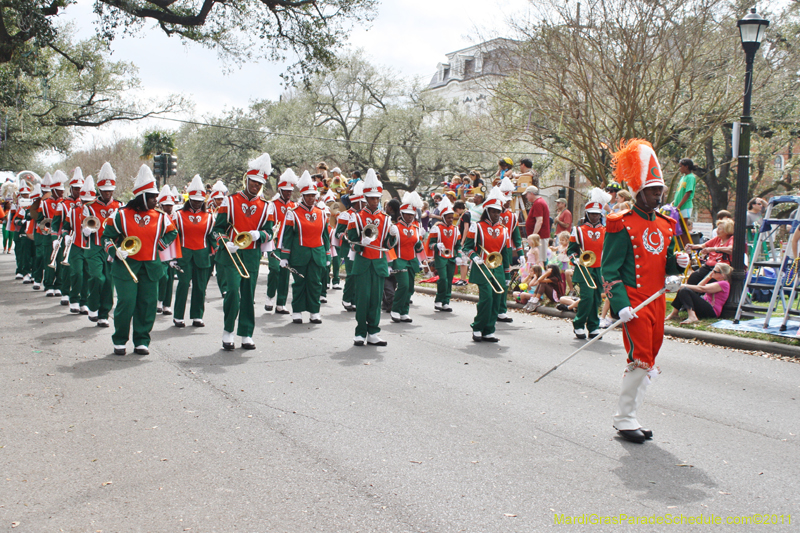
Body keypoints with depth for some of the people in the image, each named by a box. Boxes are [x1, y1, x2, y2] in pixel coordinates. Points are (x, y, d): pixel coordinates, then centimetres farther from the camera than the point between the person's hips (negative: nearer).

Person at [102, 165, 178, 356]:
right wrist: (115, 251, -13)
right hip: (126, 266, -3)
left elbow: (172, 233, 22)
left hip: (151, 268, 3)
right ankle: (119, 341, 11)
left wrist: (159, 245, 7)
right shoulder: (121, 215, -1)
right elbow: (107, 236, 4)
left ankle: (142, 341, 15)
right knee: (126, 304, -5)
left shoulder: (160, 217, 6)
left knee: (147, 304, 3)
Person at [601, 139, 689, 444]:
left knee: (649, 362, 10)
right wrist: (620, 304, -21)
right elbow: (609, 269, -11)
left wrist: (678, 263, -2)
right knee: (642, 361, -10)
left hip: (657, 301, 8)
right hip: (634, 303, -7)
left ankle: (629, 416, 20)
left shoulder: (666, 226, 14)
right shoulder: (622, 226, -9)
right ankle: (624, 420, 4)